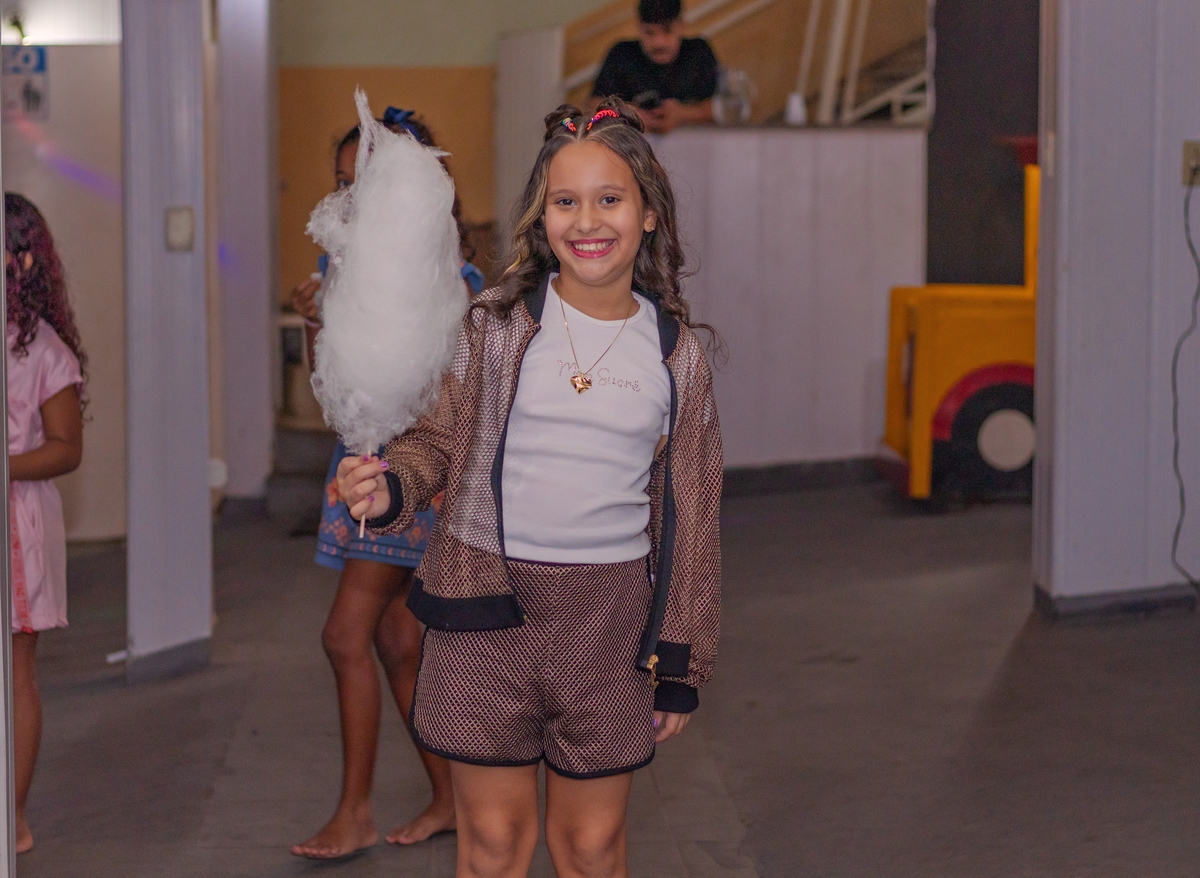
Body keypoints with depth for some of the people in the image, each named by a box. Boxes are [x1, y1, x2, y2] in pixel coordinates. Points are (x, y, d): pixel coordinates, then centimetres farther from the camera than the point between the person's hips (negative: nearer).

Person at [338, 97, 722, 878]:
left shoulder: (675, 353, 4)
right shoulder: (497, 327, 0)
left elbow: (690, 514, 8)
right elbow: (440, 439, 7)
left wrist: (681, 664, 7)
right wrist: (390, 487, -17)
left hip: (609, 617, 1)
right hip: (488, 610, -1)